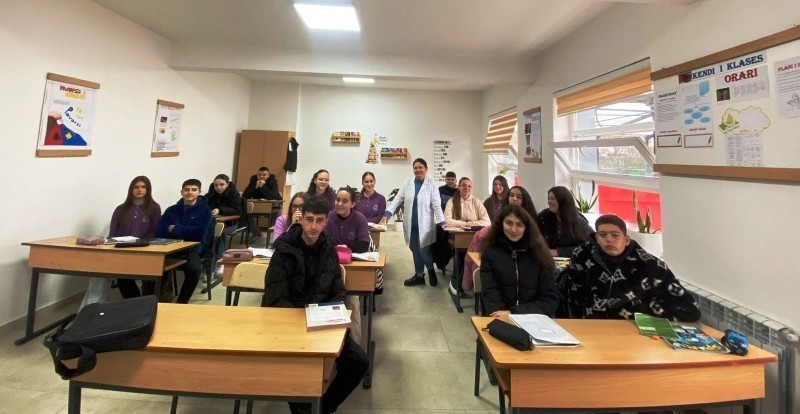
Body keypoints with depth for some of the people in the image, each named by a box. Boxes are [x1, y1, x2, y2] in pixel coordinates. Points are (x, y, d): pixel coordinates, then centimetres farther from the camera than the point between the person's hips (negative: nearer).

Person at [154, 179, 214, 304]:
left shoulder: (205, 210, 4)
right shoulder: (171, 210, 14)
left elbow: (199, 233, -9)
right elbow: (159, 232, 4)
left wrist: (175, 229, -2)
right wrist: (187, 231, -9)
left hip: (192, 249, -3)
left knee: (194, 268, -34)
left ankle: (181, 303, -15)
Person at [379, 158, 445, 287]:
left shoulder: (431, 183, -6)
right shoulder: (407, 182, 3)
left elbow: (436, 204, -8)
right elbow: (398, 198, 2)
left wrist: (442, 222, -15)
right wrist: (387, 213, -8)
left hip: (425, 224, -4)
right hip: (411, 224, 4)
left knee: (424, 249, -2)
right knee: (415, 250, 12)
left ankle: (431, 270, 27)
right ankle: (419, 275, 29)